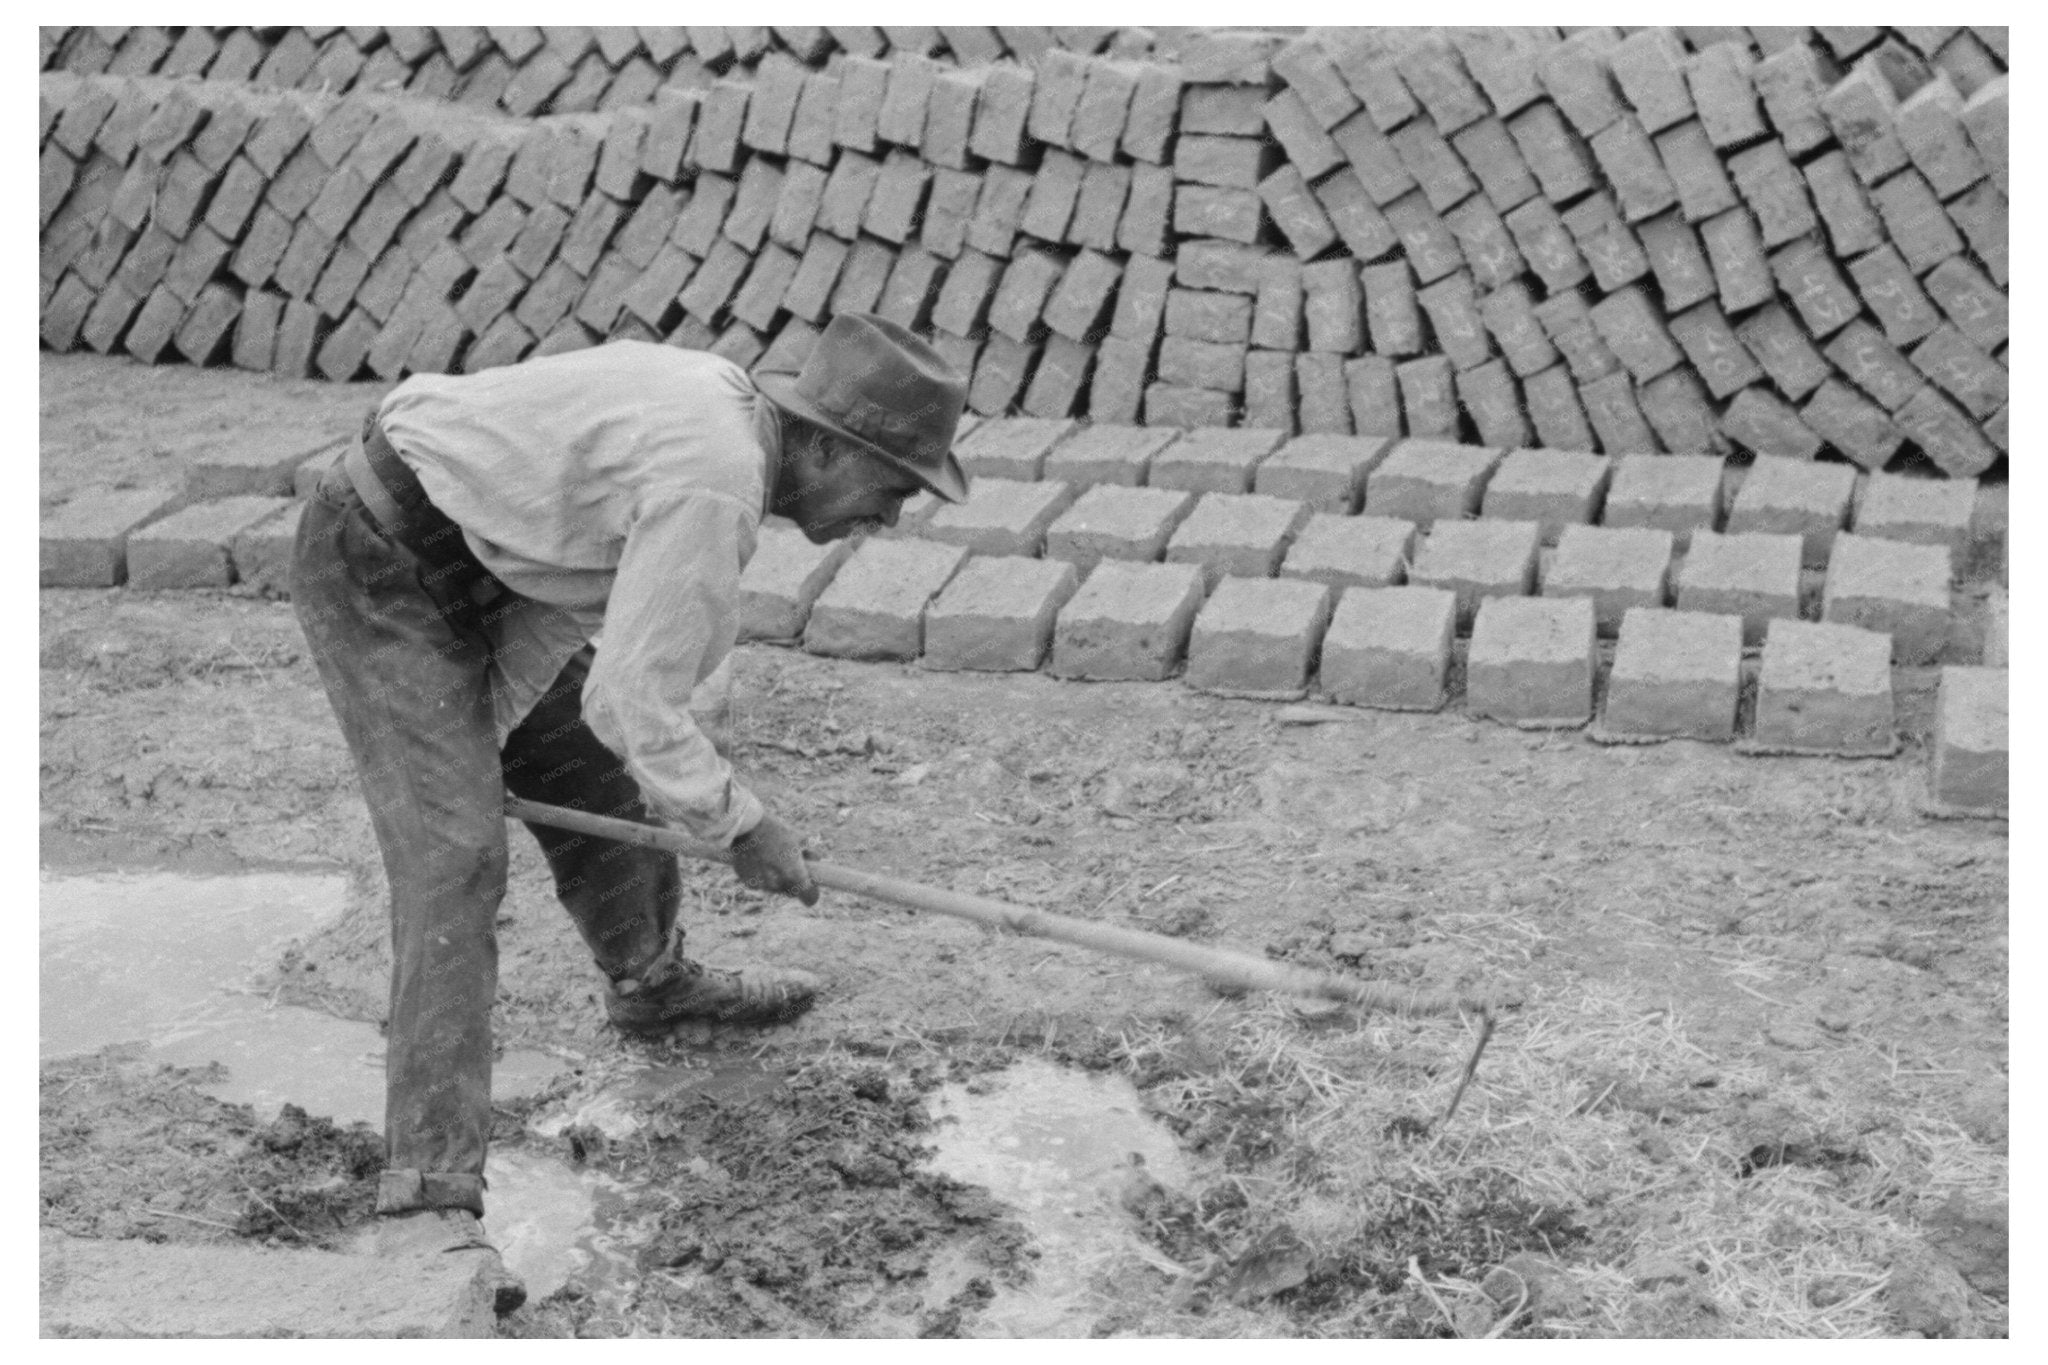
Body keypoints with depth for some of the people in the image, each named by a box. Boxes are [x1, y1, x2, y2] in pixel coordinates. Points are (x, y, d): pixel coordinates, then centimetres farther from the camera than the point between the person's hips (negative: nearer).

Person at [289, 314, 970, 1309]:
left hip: (472, 565, 10)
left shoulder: (718, 405, 3)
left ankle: (652, 983, 47)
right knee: (456, 860, -17)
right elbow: (637, 702, -26)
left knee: (592, 775, 21)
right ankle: (428, 1202, -16)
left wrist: (481, 743, 1)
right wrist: (742, 828, -12)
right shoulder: (716, 485, -27)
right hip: (379, 575, -10)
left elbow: (569, 603, 6)